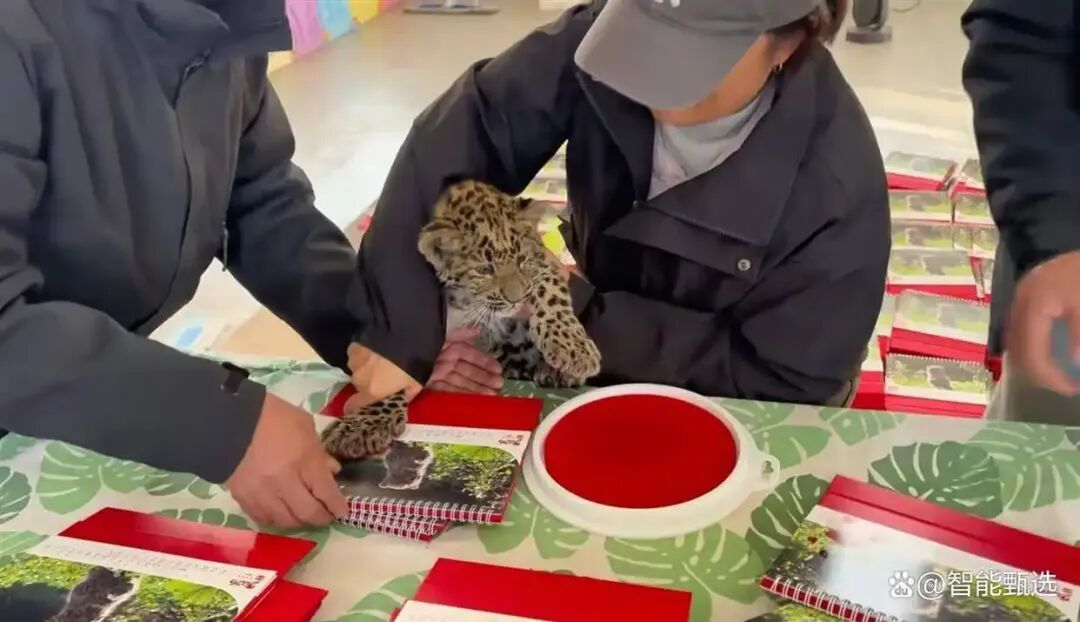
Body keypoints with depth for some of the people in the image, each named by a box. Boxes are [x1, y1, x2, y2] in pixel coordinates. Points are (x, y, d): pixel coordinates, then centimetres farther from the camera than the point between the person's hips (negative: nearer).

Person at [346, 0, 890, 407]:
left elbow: (788, 382, -23)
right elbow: (461, 133, -23)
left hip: (733, 420, -5)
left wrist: (581, 311, -27)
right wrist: (395, 330, -34)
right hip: (598, 370, 5)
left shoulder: (837, 185, -30)